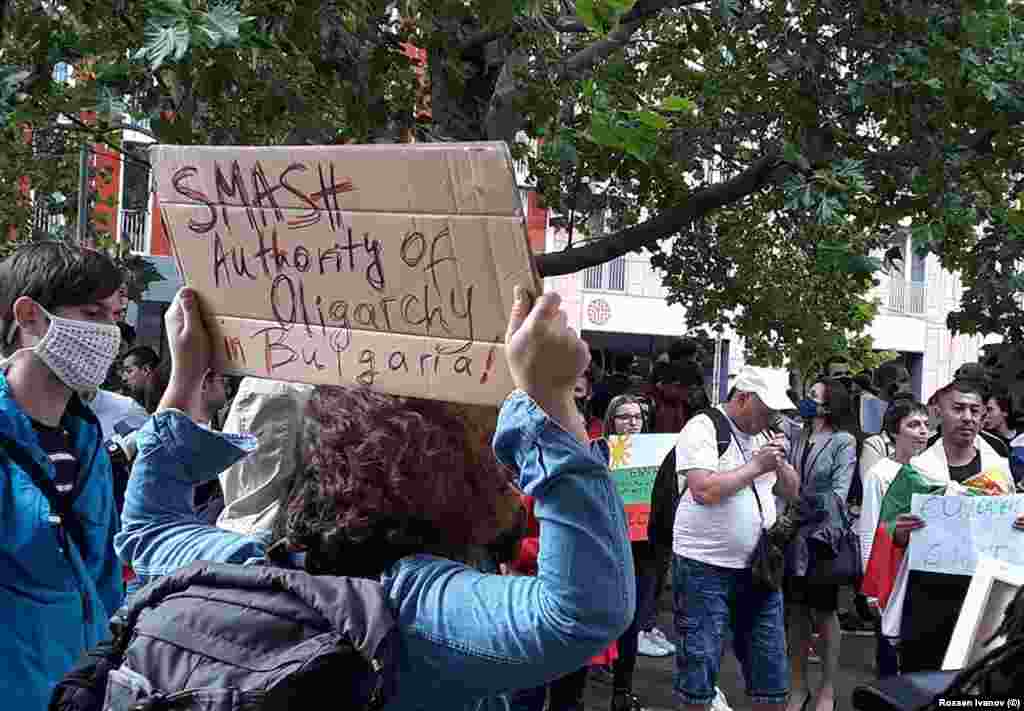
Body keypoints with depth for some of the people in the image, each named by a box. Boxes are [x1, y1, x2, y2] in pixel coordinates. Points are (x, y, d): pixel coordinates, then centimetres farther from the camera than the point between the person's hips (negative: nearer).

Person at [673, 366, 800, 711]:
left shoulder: (762, 434, 13)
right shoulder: (703, 428, -10)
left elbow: (791, 492, 17)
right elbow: (704, 491, -23)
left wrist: (779, 464, -3)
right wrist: (756, 466, -15)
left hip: (758, 567, 7)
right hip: (705, 569, -7)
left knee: (771, 678, 11)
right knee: (699, 667, 1)